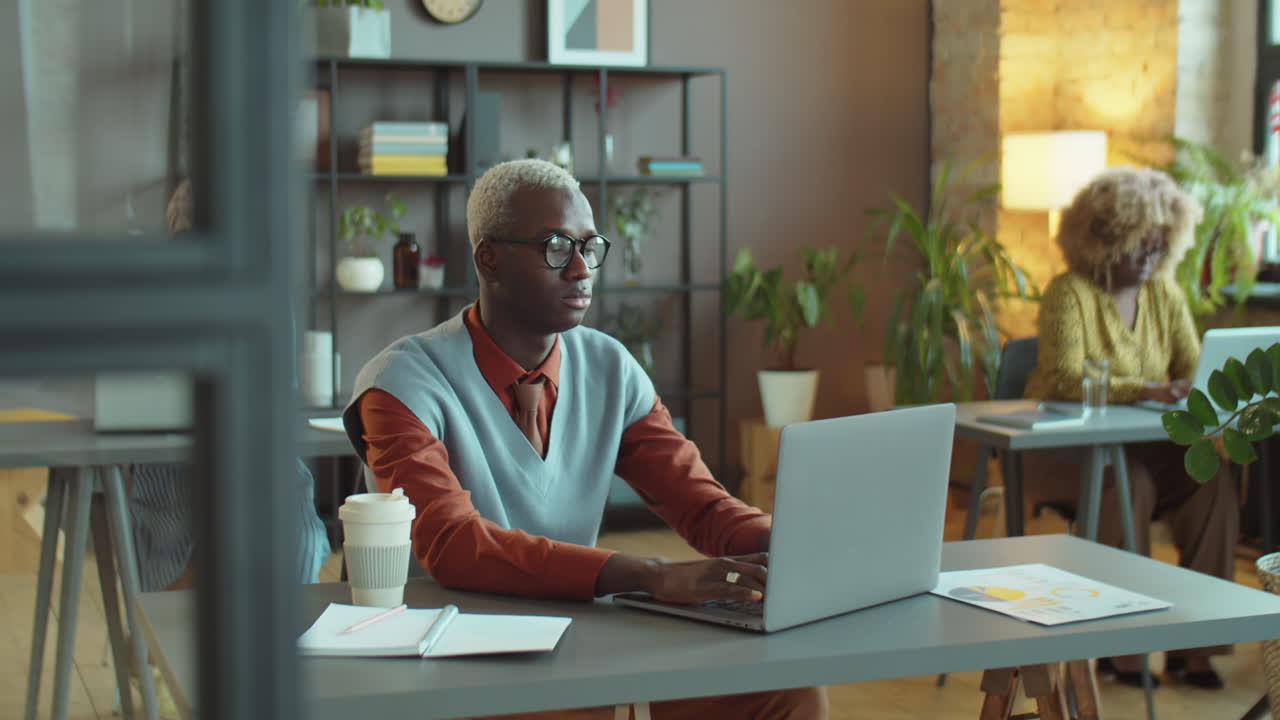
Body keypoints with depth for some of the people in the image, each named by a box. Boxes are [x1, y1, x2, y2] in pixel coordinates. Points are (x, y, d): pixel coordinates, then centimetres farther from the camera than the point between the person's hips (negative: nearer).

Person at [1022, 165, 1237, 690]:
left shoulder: (1164, 294, 10)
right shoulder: (1070, 293, -9)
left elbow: (1194, 371, 5)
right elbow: (1065, 379, -22)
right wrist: (1146, 390, -35)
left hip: (1143, 448, 5)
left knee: (1213, 479, -22)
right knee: (1130, 484, -34)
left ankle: (1193, 642, -17)